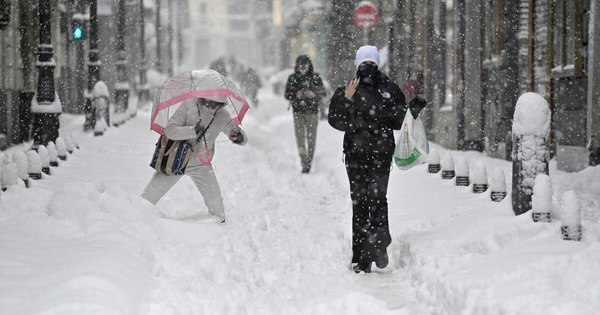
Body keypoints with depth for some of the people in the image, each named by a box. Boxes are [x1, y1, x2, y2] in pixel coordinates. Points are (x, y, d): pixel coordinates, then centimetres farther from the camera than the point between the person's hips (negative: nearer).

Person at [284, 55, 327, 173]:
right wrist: (296, 95, -14)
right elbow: (287, 95, 6)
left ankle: (309, 162, 11)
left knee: (311, 137, 1)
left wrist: (313, 94, -16)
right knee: (300, 138, -9)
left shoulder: (315, 77, 4)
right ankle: (304, 163, -12)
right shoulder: (292, 78, 6)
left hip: (312, 112, 0)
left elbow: (323, 93, 4)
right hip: (298, 112, 0)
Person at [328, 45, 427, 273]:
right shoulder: (346, 91, 7)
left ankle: (379, 245, -11)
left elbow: (397, 122, 16)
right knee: (359, 202, 2)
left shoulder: (389, 89, 10)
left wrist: (414, 109, 0)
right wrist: (346, 100, -14)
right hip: (355, 154, 1)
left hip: (381, 152, 0)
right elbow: (335, 120, -1)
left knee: (377, 197, -17)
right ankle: (361, 257, 6)